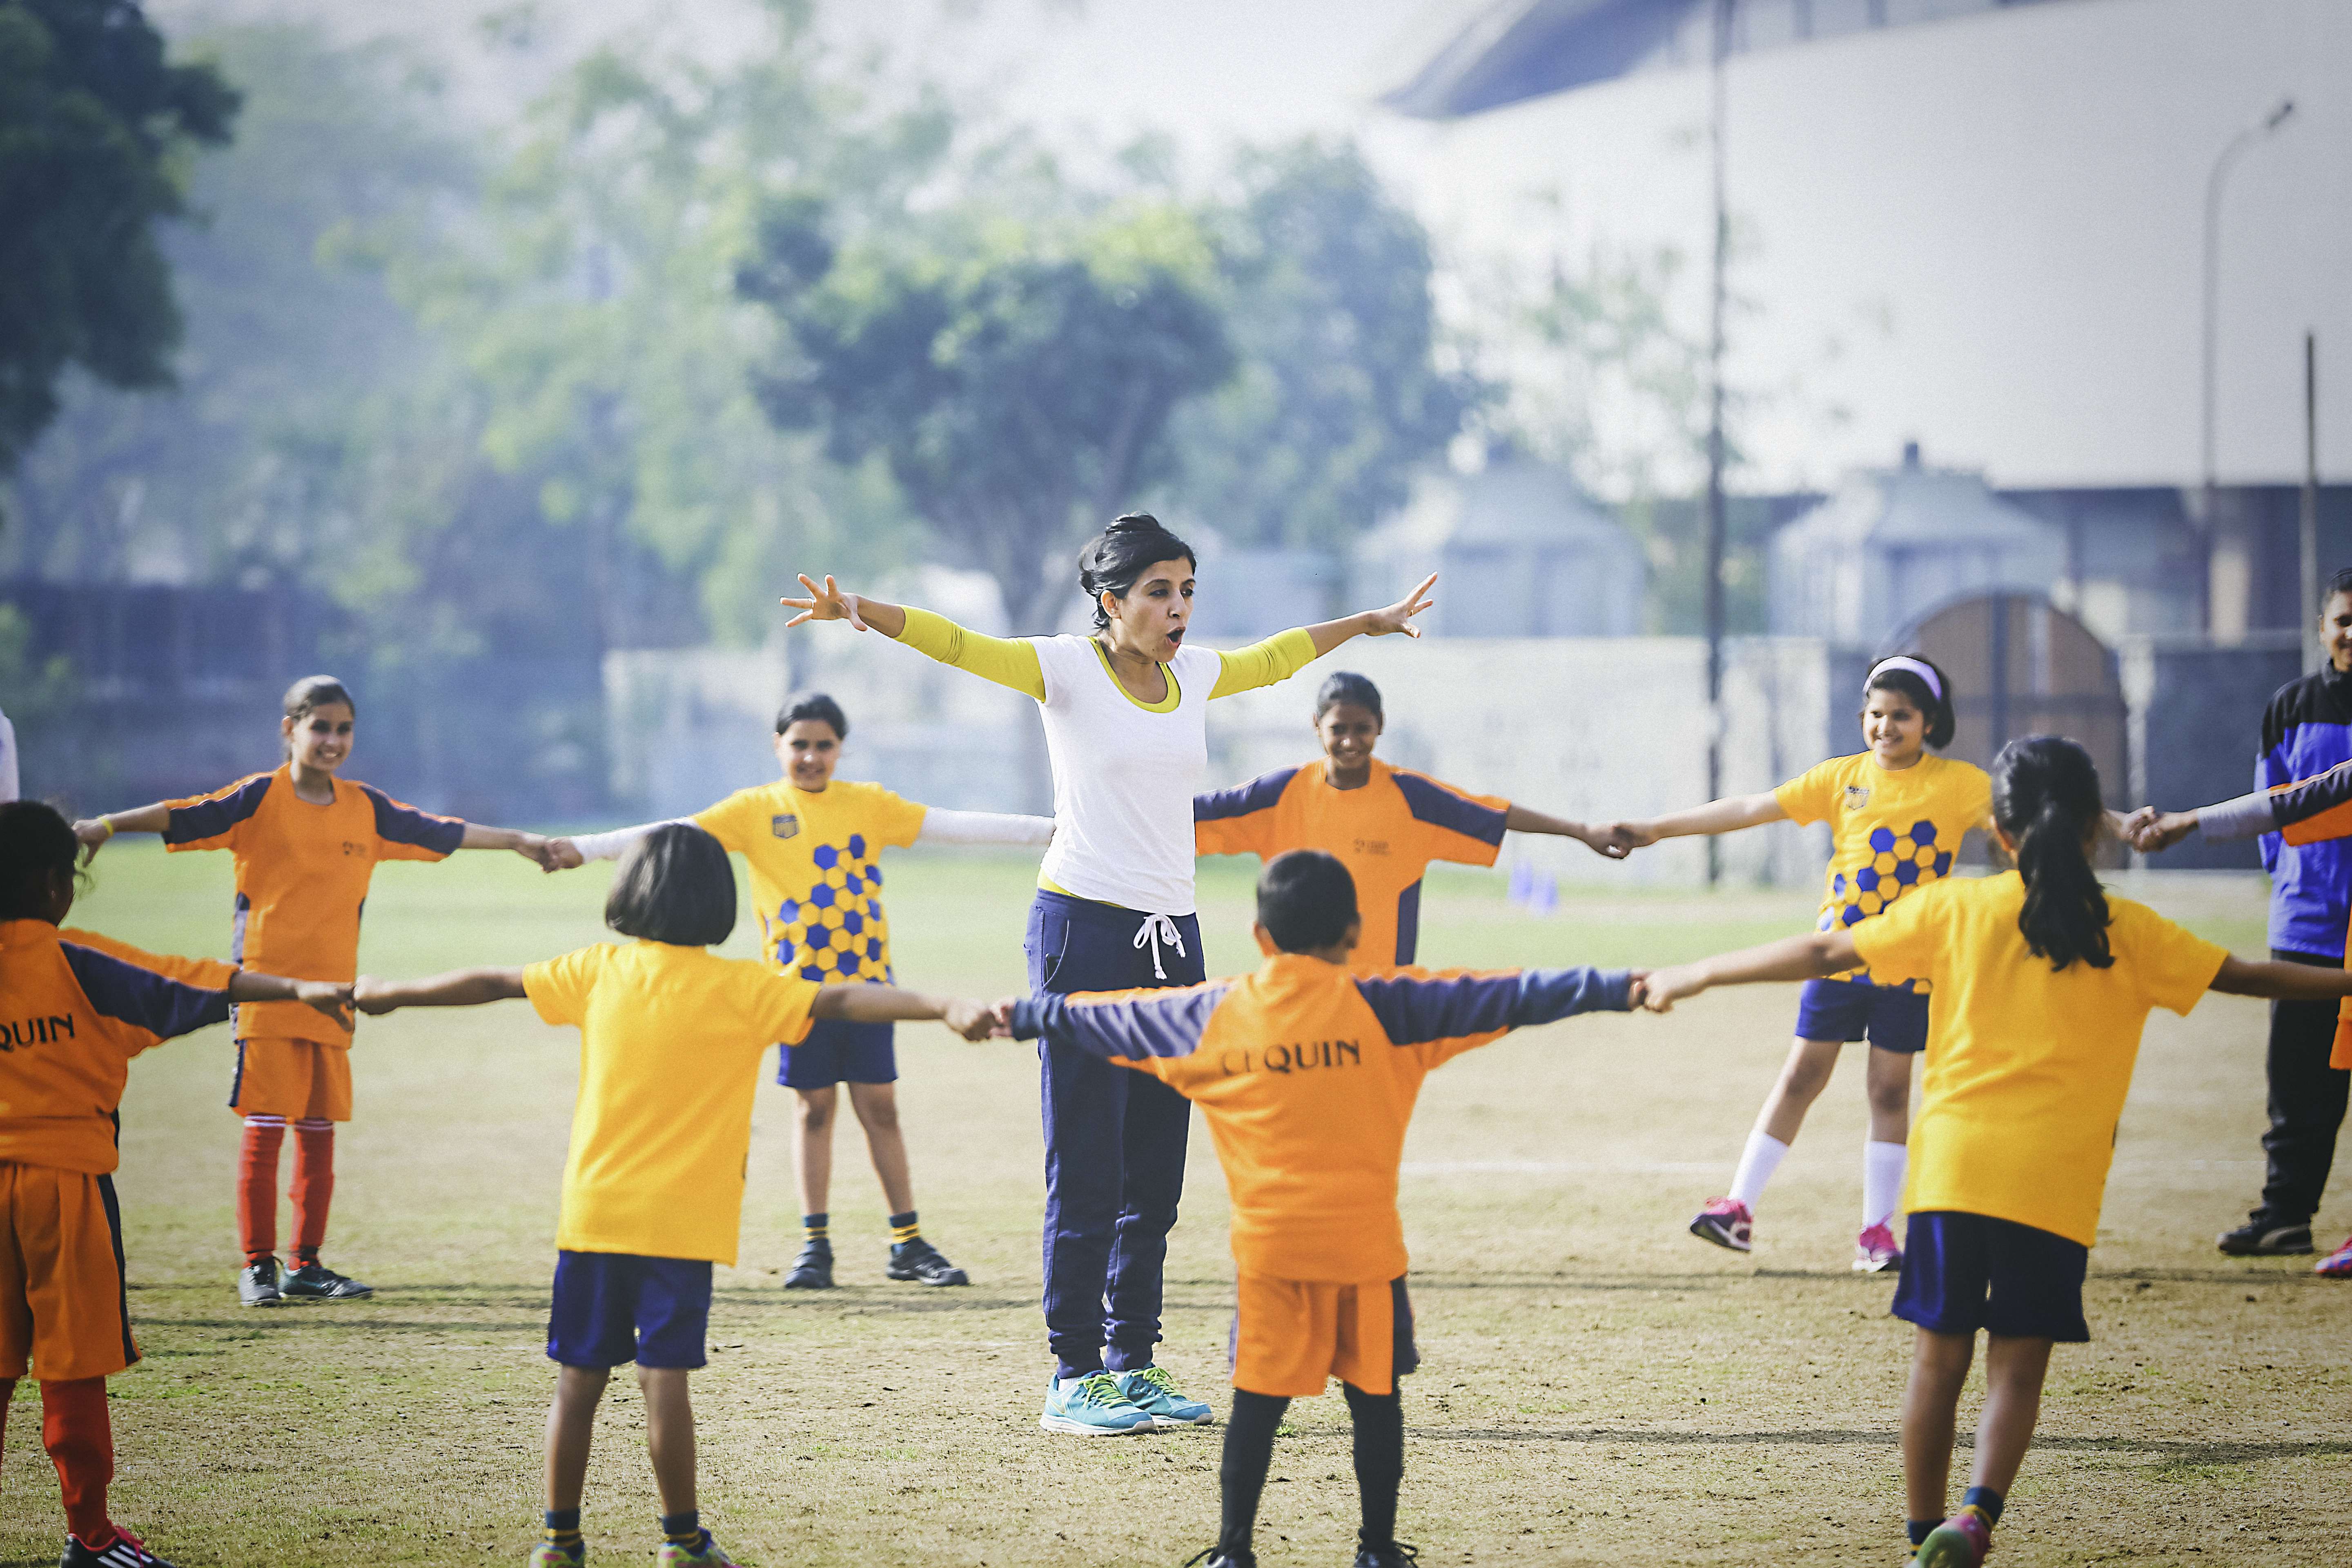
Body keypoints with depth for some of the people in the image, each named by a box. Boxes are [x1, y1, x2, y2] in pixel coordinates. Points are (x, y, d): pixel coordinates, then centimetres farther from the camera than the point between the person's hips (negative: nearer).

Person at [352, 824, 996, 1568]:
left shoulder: (600, 971, 4)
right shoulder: (740, 989, -7)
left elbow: (490, 984, 14)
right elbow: (845, 1001, -18)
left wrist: (391, 994, 28)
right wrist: (945, 1008, -24)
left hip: (594, 1213, 3)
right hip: (683, 1221, -3)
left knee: (579, 1380, 8)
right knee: (665, 1380, -2)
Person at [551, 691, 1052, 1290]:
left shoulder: (869, 804, 5)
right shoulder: (757, 809, 0)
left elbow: (953, 826, 3)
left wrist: (1048, 830, -2)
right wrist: (581, 849, -18)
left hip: (866, 976, 1)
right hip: (798, 981, -1)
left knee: (880, 1106, 4)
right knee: (815, 1106, 4)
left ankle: (909, 1243, 12)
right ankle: (815, 1244, 13)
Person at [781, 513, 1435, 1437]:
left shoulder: (1195, 674, 12)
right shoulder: (1068, 670, -5)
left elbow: (1276, 657, 31)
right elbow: (958, 644, -17)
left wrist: (1372, 623, 45)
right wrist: (860, 613, -34)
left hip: (1173, 937, 6)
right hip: (1084, 931, -6)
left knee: (1155, 1176, 8)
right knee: (1086, 1173, -6)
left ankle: (1133, 1364, 16)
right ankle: (1073, 1379, -2)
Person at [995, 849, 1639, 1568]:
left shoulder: (1213, 1014, 6)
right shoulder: (1377, 1006, -2)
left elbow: (1110, 1020, 20)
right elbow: (1501, 997, -5)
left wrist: (1026, 1016, 35)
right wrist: (1611, 990, -4)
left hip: (1267, 1241, 2)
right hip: (1363, 1239, -2)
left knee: (1258, 1399, 6)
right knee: (1374, 1395, 8)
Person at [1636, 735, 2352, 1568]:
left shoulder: (1957, 910, 4)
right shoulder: (2128, 934, 3)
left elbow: (1822, 953, 7)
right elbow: (2247, 977, 9)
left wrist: (1693, 977, 15)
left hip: (1952, 1167, 1)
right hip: (2055, 1183, -1)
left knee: (1939, 1357, 10)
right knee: (2018, 1366, 3)